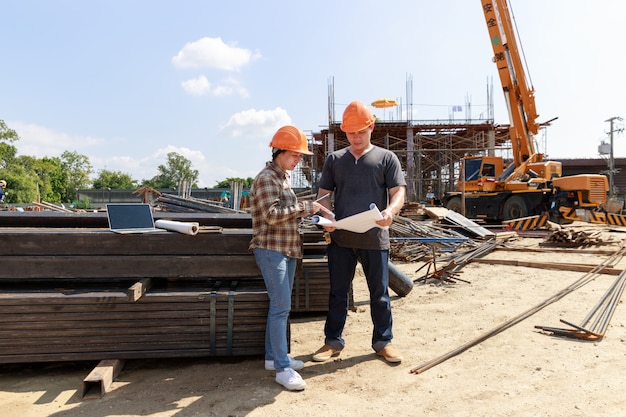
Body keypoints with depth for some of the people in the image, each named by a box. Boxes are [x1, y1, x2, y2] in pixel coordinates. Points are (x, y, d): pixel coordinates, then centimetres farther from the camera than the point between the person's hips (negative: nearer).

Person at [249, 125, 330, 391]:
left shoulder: (283, 177, 17)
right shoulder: (266, 178, -12)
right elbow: (271, 215, -22)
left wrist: (310, 211, 8)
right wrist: (305, 207, -17)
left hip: (288, 249, 9)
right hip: (271, 249, -9)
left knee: (280, 306, 13)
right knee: (281, 306, -9)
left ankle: (273, 356, 24)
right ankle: (282, 368, -3)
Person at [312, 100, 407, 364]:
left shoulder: (386, 158, 5)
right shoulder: (334, 159, 11)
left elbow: (399, 192, -2)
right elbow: (324, 194, 10)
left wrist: (390, 211, -25)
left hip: (375, 238, -2)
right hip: (340, 237, 2)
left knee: (380, 293, 10)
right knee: (337, 292, 11)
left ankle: (383, 341, 27)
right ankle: (333, 341, 25)